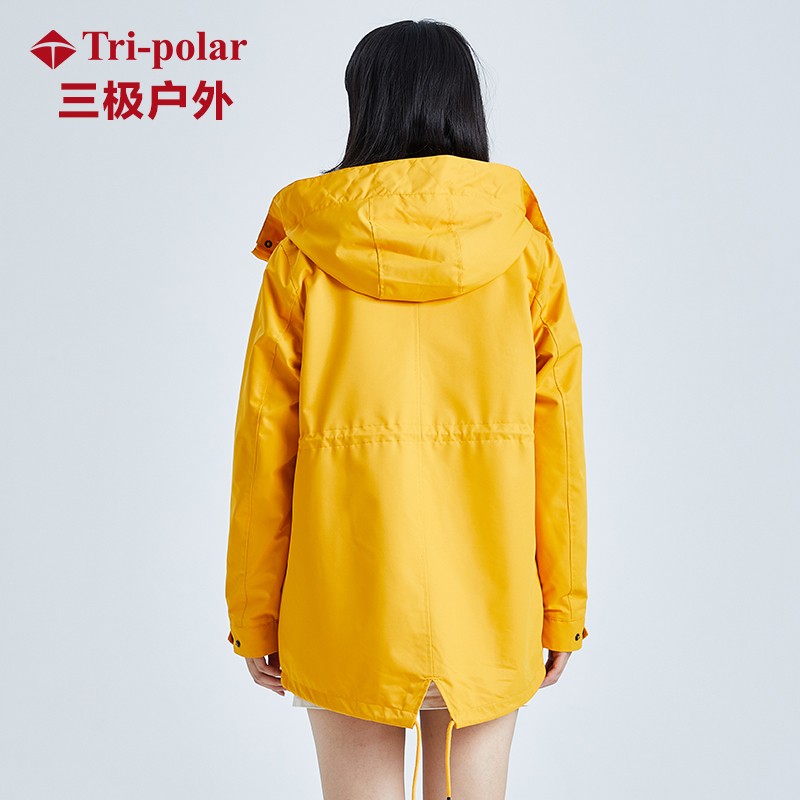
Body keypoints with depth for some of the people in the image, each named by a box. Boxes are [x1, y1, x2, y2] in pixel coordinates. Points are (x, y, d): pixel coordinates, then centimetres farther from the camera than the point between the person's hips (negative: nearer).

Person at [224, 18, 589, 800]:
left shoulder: (304, 253, -5)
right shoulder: (524, 246, -3)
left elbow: (264, 442, -5)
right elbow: (557, 435, -3)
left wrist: (254, 614, 5)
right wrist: (562, 606, 6)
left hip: (344, 602, -1)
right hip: (486, 601, 1)